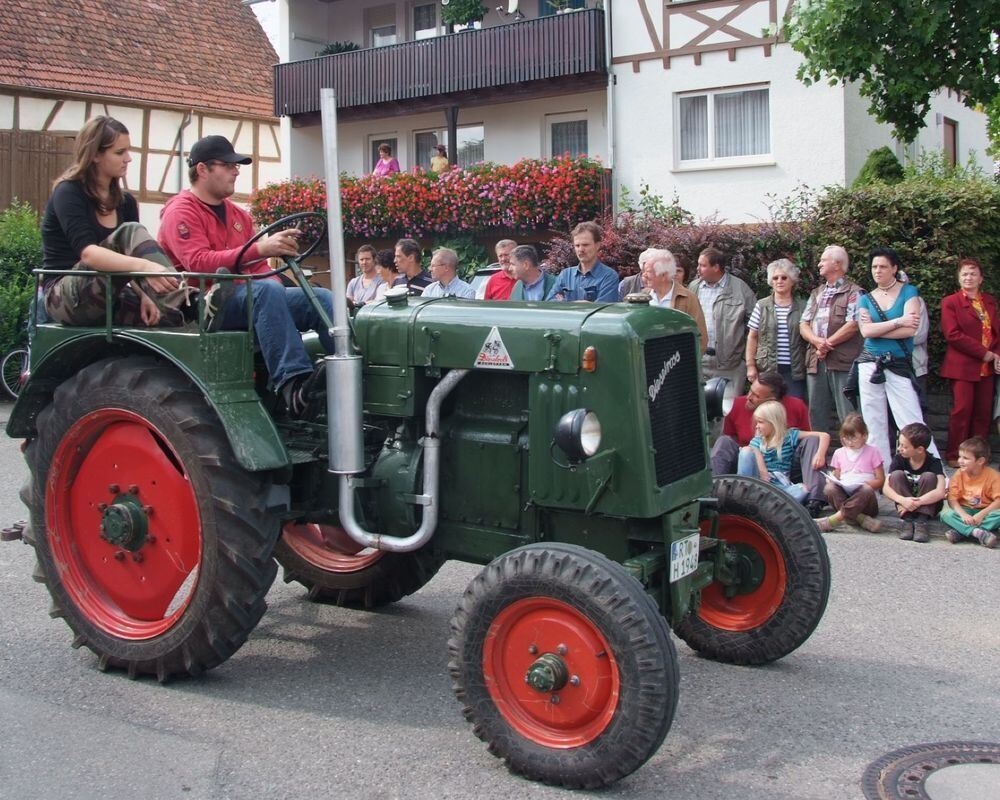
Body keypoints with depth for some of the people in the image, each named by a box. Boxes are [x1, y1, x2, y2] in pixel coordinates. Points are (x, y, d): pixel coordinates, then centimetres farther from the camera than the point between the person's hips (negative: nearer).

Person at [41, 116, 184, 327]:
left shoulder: (125, 201, 10)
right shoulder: (68, 193, -10)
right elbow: (88, 253, -28)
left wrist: (144, 295, -19)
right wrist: (144, 266, -44)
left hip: (107, 299, 6)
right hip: (63, 297, -6)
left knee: (165, 318, -27)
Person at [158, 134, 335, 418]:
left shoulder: (238, 215, 20)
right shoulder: (181, 212, -5)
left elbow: (259, 266, 22)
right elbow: (198, 262, -22)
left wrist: (275, 283, -2)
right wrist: (260, 248, -31)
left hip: (246, 298, 8)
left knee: (321, 297, -12)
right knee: (267, 290, -37)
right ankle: (292, 381, -48)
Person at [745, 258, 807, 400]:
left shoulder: (802, 307, 7)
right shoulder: (762, 306, 7)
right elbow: (752, 337, 8)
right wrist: (750, 365, 2)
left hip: (795, 370, 0)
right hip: (767, 369, 0)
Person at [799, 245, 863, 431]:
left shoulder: (853, 293, 0)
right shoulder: (816, 294, 21)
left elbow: (853, 325, -12)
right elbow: (803, 325, 11)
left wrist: (828, 344, -11)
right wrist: (818, 342, -8)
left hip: (843, 362, -6)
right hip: (815, 361, 6)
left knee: (849, 416, -7)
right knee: (816, 414, 9)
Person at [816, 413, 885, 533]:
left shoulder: (872, 452, 5)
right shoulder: (839, 453, 15)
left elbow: (880, 481, 1)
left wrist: (864, 484, -16)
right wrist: (832, 481, -8)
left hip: (864, 499, -2)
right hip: (843, 496, 2)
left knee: (866, 491, -37)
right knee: (829, 488, -29)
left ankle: (833, 520, -41)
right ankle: (860, 519, -39)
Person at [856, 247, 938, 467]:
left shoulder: (908, 292, 1)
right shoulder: (866, 299, 9)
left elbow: (910, 329, -13)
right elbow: (866, 331, -8)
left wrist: (876, 330, -9)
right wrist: (898, 322, -12)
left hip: (900, 366, -4)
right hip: (870, 365, 4)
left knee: (913, 424, -9)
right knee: (873, 424, 6)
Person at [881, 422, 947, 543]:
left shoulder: (934, 463, -17)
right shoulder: (899, 459, -10)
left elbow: (940, 492, -32)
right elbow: (886, 488, -17)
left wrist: (915, 503, -36)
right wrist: (903, 500, -36)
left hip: (928, 505, -3)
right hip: (905, 504, 3)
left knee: (929, 476, -27)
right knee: (897, 475, -22)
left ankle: (921, 521, -28)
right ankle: (909, 521, -27)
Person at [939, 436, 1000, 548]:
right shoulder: (959, 475, -7)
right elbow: (952, 498, -12)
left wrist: (981, 515, -29)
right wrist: (963, 514, -30)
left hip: (984, 511, -1)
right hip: (964, 510, 1)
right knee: (946, 514, -28)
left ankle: (960, 532, -34)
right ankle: (979, 533, -40)